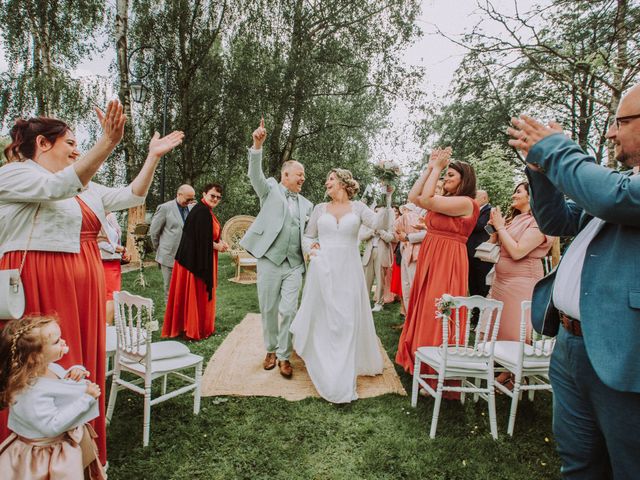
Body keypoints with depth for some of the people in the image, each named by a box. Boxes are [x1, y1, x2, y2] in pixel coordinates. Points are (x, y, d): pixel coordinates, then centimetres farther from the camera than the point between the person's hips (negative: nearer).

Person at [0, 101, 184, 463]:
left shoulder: (86, 188, 17)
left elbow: (133, 196, 12)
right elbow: (59, 187, -24)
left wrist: (154, 157, 2)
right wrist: (108, 143, -33)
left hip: (85, 289, 7)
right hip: (40, 289, -7)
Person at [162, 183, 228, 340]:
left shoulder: (206, 211, 13)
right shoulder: (201, 211, -18)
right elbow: (201, 238, -23)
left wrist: (219, 242, 1)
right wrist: (216, 246, -10)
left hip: (203, 258, 10)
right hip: (196, 258, -10)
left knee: (201, 294, 16)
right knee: (196, 294, -1)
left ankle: (201, 326, 26)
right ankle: (194, 330, 10)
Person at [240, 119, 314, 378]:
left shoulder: (306, 204, 14)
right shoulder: (270, 189, 5)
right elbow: (255, 174, -13)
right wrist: (257, 146, -28)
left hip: (294, 264, 2)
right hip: (269, 261, -2)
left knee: (288, 310, -2)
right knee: (268, 310, 8)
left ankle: (284, 356, 13)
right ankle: (270, 350, 28)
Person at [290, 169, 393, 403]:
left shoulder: (357, 207, 5)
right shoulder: (320, 208, 10)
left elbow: (379, 223, -12)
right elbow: (308, 236, 19)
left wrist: (388, 198, -24)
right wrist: (310, 248, -2)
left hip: (348, 271, -1)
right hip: (323, 270, 2)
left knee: (347, 321, 2)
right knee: (322, 319, 5)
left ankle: (342, 382, 13)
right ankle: (324, 367, 21)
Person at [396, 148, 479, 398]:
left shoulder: (465, 203, -12)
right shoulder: (445, 200, 13)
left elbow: (425, 200, -20)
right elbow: (414, 197, 6)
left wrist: (437, 168, -12)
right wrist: (430, 168, 4)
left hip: (447, 264, -9)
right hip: (430, 261, 9)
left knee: (437, 317, -2)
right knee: (425, 313, 15)